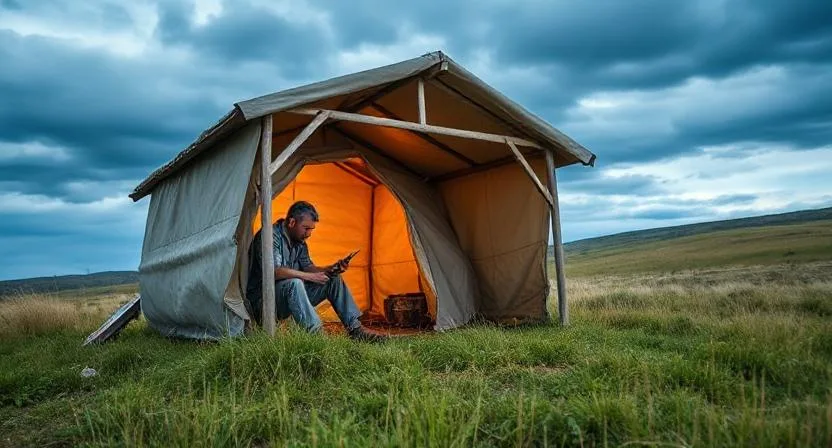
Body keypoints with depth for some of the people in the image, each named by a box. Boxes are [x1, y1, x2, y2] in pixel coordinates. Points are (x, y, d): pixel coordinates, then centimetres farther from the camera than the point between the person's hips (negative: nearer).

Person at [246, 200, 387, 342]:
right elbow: (274, 271, -31)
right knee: (293, 283, -38)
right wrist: (309, 276, -27)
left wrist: (330, 269, -8)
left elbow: (307, 267, 11)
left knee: (334, 280, -1)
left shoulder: (299, 241, 9)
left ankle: (356, 329, -3)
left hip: (292, 295, 8)